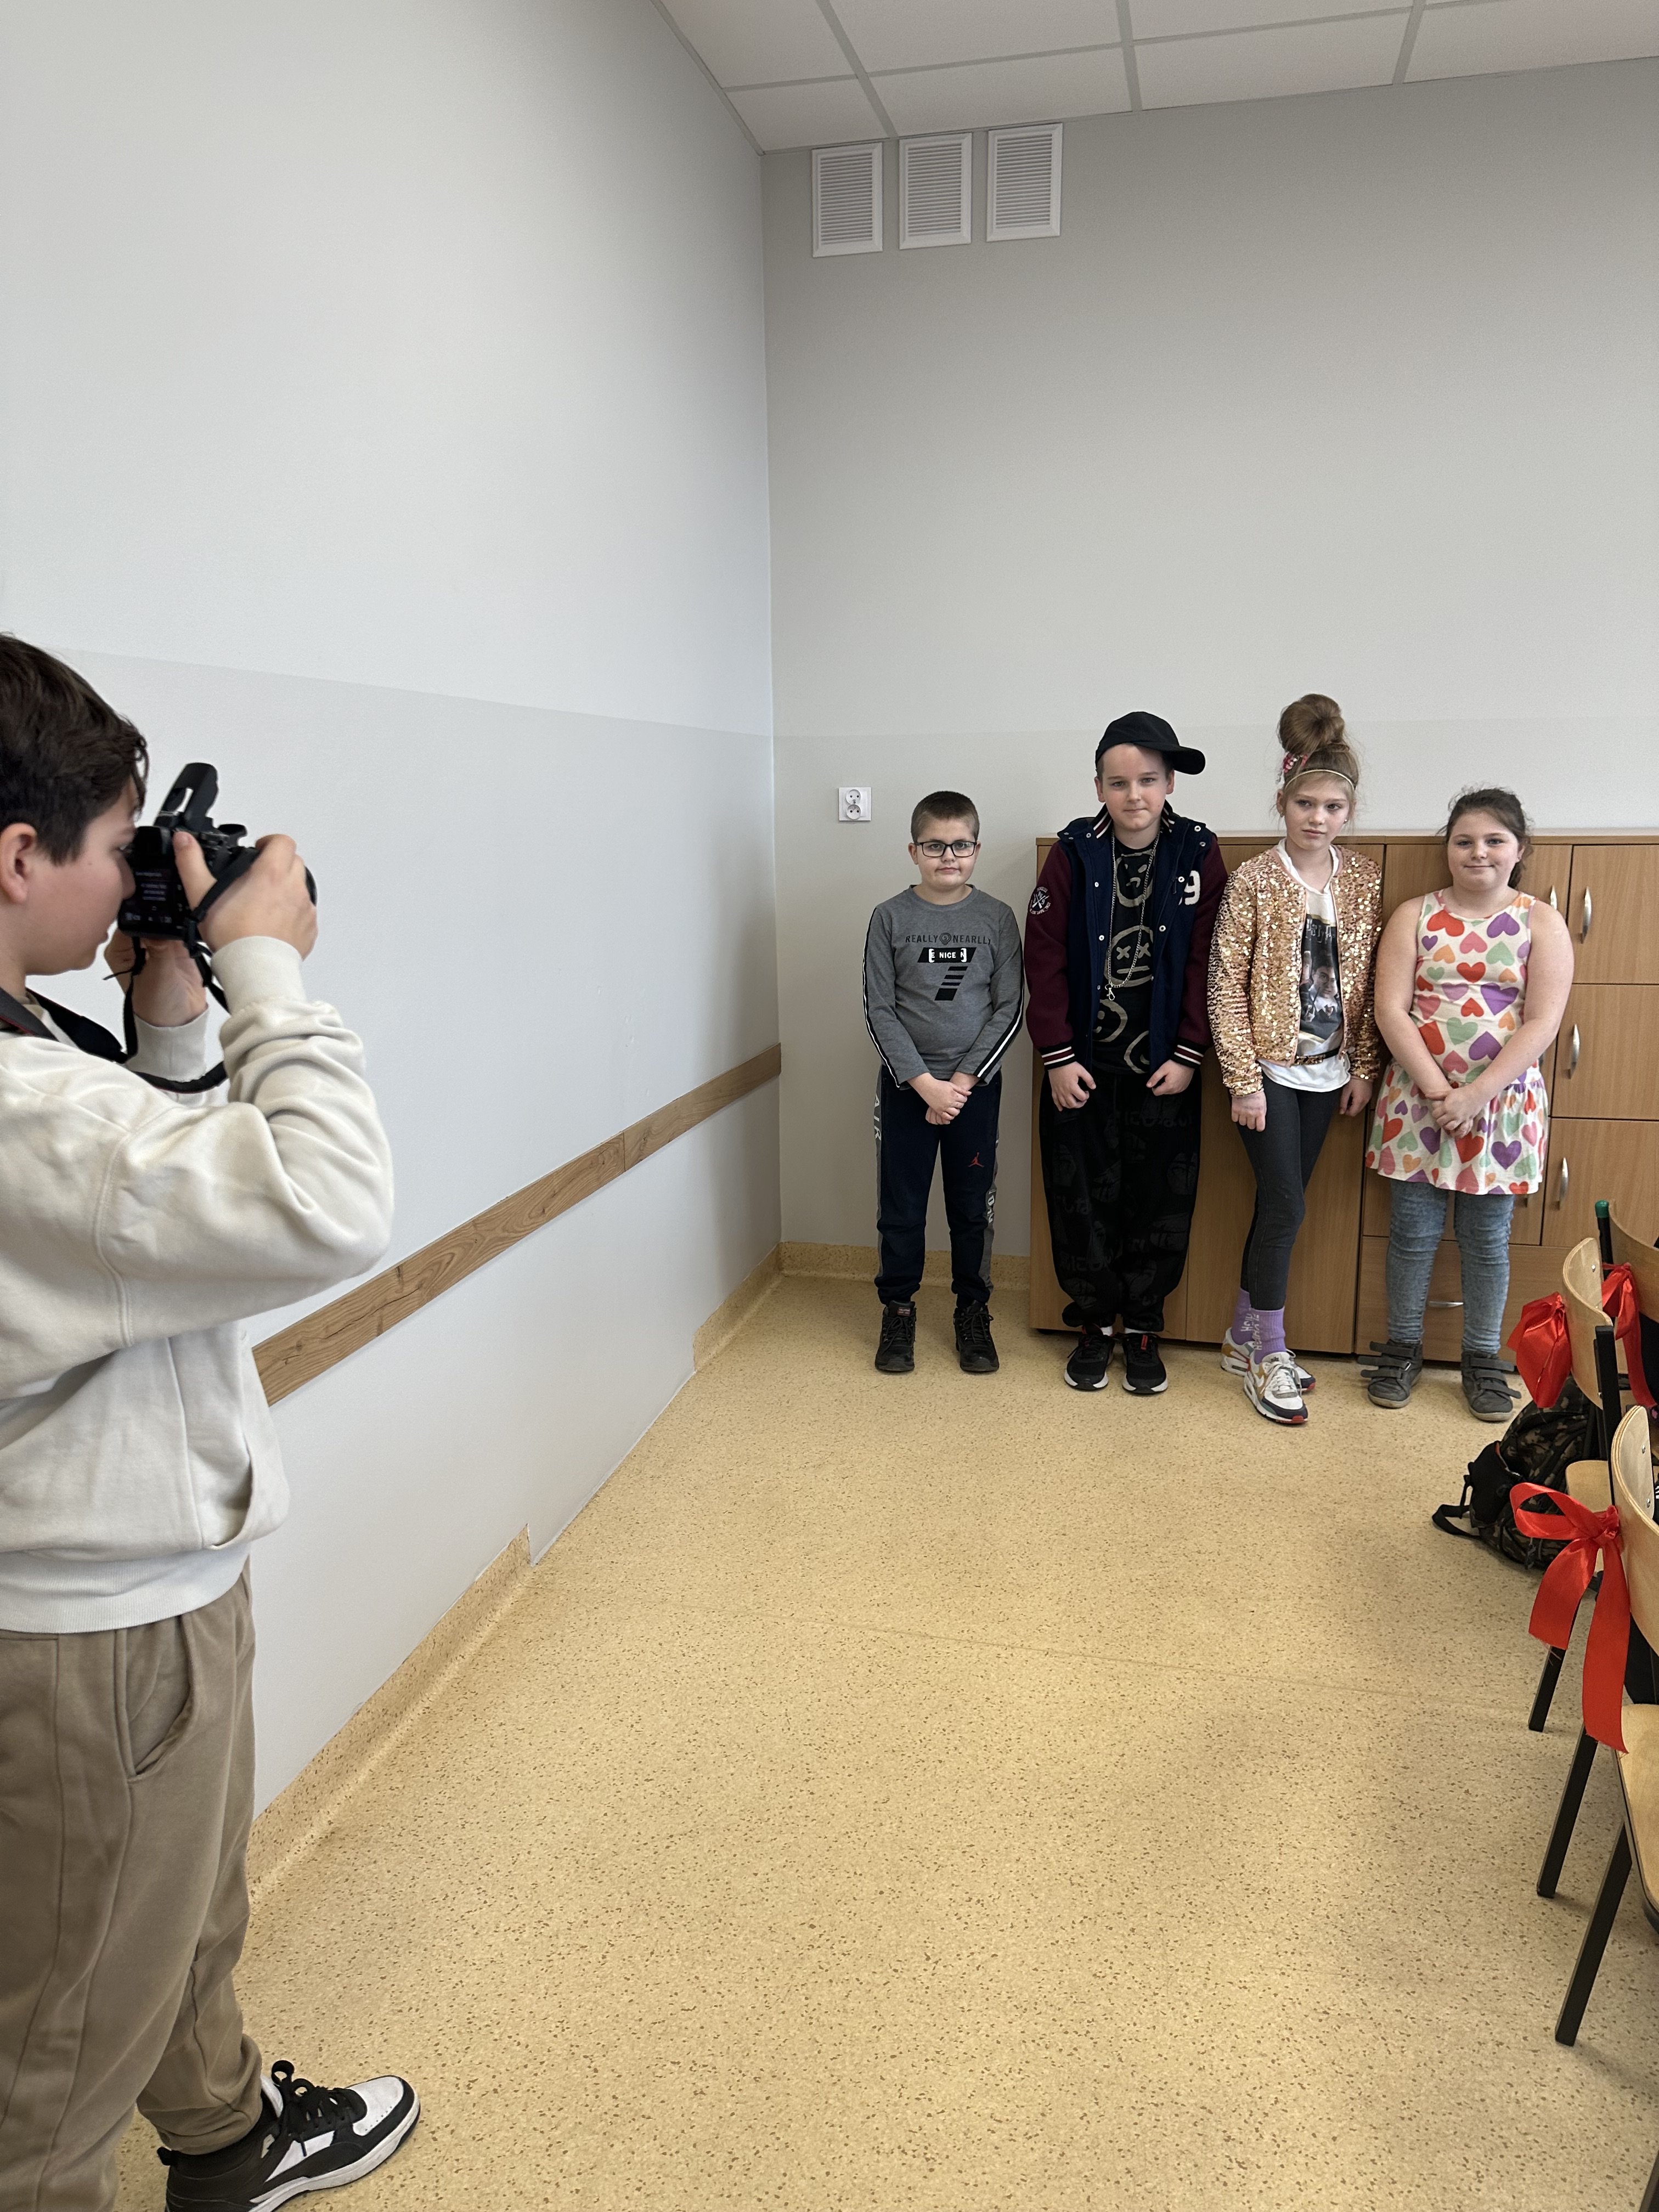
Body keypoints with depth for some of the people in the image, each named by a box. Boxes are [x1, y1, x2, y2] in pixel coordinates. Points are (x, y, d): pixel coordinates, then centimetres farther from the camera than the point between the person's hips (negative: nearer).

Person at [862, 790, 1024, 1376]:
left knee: (973, 1206, 9)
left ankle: (973, 1312, 24)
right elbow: (879, 1010, -4)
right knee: (900, 1207, 7)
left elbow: (1008, 1008, -2)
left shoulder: (997, 918, -1)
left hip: (975, 1085, 0)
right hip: (905, 1083, 0)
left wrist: (964, 1079, -11)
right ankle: (898, 1310, 23)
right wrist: (924, 1081, -12)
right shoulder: (890, 917, -2)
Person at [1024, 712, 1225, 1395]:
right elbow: (1045, 959, -5)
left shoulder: (1198, 854, -2)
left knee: (1161, 1199, 7)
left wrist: (1187, 1054, -8)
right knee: (1081, 1197, 6)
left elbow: (1206, 962, -3)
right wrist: (1057, 1056, -9)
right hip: (1083, 1064, 0)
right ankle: (1094, 1325, 24)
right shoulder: (1072, 854, -4)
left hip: (1164, 1065, 0)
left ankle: (1143, 1328, 24)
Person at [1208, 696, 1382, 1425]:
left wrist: (1364, 1067, 4)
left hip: (1327, 1072, 5)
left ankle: (1244, 1337, 24)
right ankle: (1269, 1356, 9)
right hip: (1270, 1070, -5)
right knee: (1286, 1204, -6)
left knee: (1278, 1203, 11)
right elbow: (1226, 987, -10)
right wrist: (1244, 1081, -13)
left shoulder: (1365, 878, 4)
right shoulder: (1253, 881, -9)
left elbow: (1368, 982, 8)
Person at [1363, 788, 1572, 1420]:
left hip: (1503, 1102, 0)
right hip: (1417, 1098, 0)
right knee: (1413, 1230, 6)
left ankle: (1482, 1360, 22)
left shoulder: (1542, 923, 0)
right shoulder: (1414, 916, 2)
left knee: (1487, 1237, 8)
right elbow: (1390, 1011, -6)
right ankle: (1403, 1348, 21)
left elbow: (1542, 1023, -8)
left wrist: (1475, 1094, -17)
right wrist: (1437, 1090, -15)